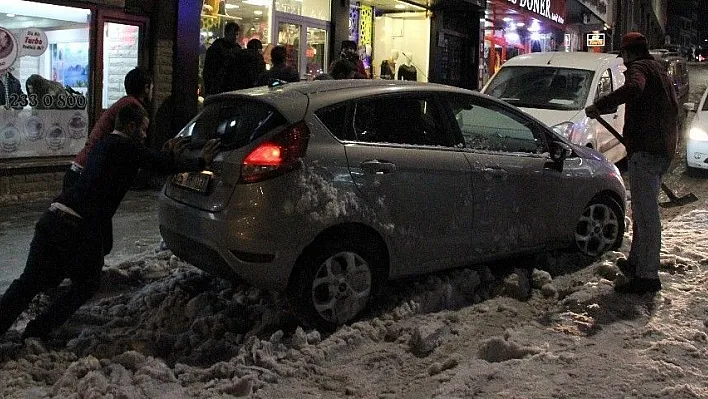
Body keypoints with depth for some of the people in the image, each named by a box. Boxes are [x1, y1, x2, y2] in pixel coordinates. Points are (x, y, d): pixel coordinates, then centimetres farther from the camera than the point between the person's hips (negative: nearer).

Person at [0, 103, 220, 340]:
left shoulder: (104, 145, 24)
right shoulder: (126, 147, -4)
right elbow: (164, 165, -3)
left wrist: (167, 155, 33)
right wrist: (201, 162, 11)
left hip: (52, 219, 8)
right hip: (77, 228, -8)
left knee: (30, 281, 14)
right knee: (86, 285, 13)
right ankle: (36, 334, 11)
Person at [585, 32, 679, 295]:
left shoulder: (638, 68, -6)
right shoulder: (659, 71, 25)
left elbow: (633, 88, -31)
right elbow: (673, 108, 34)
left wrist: (599, 106, -28)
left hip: (645, 150, -10)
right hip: (664, 149, 10)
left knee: (645, 213, -11)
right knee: (645, 210, 20)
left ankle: (647, 276, -11)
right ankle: (636, 262, 31)